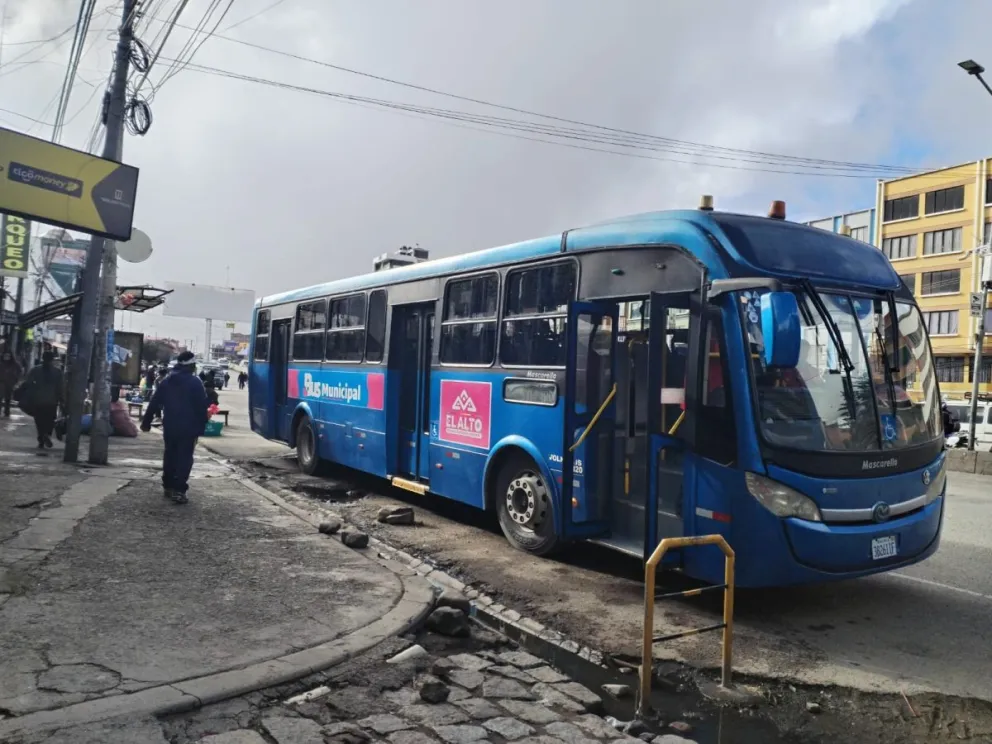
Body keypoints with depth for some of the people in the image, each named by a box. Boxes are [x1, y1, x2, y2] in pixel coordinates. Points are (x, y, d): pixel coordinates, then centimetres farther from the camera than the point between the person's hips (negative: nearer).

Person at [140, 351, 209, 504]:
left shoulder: (166, 382, 9)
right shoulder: (195, 382, -7)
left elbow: (154, 403, 11)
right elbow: (202, 407, -10)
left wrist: (146, 422, 18)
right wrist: (201, 427, -5)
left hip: (169, 427, 5)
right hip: (188, 428, -5)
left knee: (169, 456, 17)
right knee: (184, 458, -4)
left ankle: (168, 486, 24)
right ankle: (178, 490, -11)